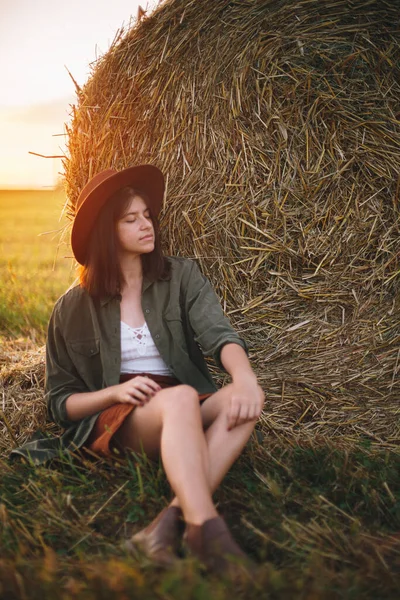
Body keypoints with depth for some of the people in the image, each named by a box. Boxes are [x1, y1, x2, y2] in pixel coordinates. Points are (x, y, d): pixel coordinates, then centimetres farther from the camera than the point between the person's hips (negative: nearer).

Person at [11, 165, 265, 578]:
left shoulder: (181, 276, 8)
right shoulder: (74, 308, 4)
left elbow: (219, 335, -9)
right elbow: (59, 402, 7)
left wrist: (245, 378, -31)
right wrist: (115, 392, -14)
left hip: (186, 418, 3)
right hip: (112, 421, -2)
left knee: (243, 400, -31)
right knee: (181, 397, -36)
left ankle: (169, 523, -44)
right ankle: (207, 531, -52)